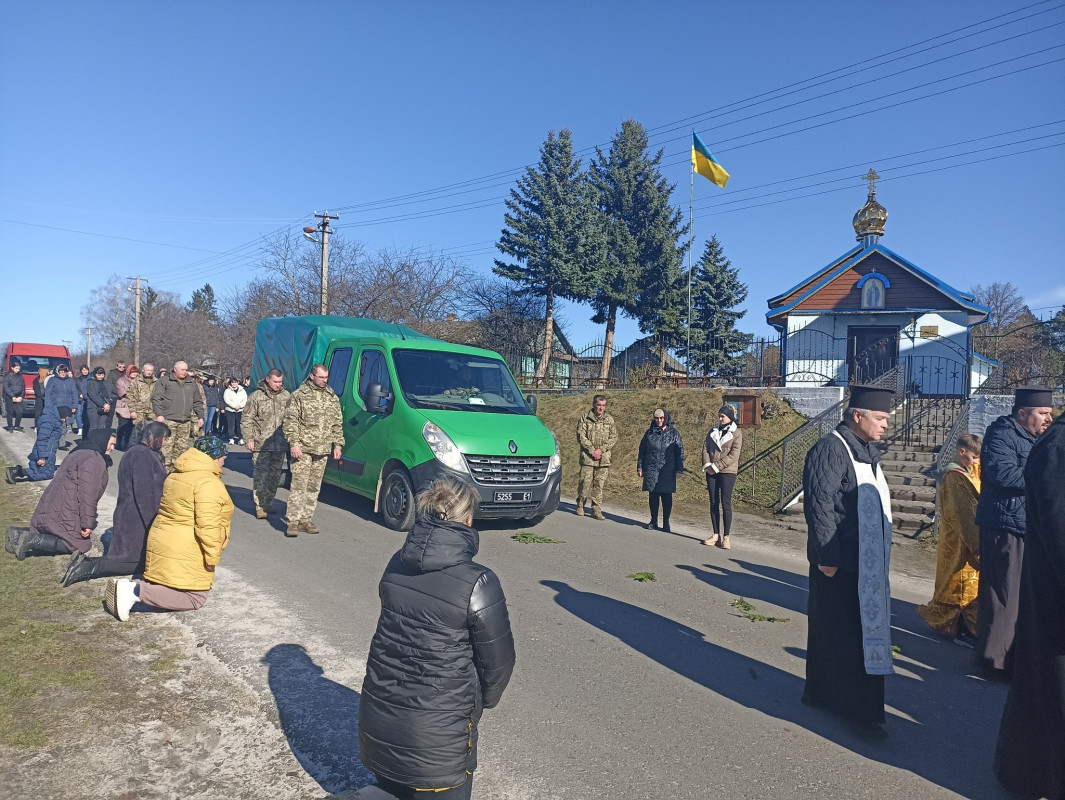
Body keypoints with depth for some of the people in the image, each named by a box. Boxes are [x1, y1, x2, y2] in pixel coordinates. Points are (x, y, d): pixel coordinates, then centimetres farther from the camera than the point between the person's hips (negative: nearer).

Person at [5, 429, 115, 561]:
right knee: (79, 543, -7)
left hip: (51, 509, 10)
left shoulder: (79, 454, 21)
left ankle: (19, 533, 8)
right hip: (64, 513, -10)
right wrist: (88, 523, -20)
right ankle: (34, 540, -17)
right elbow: (87, 494, -21)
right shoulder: (94, 459, -14)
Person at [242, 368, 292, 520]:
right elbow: (247, 420, 2)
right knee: (260, 475, -4)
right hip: (261, 444, -3)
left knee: (275, 475, 10)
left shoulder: (287, 396, 8)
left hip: (280, 444, 3)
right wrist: (249, 439, -4)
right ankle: (260, 506, 1)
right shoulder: (256, 396, 0)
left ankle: (269, 502, 23)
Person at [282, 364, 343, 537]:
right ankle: (294, 521, -4)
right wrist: (294, 443, -14)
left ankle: (306, 520, 17)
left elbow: (337, 424, 18)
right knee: (299, 485, -7)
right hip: (303, 449, -5)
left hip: (323, 451, 5)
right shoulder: (299, 395, -1)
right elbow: (290, 421, -5)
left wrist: (338, 444, 11)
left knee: (314, 487, 9)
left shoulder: (333, 397, 14)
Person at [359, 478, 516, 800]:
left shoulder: (396, 565, -3)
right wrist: (482, 701, 10)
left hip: (377, 716, 5)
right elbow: (497, 661, -11)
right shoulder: (478, 584, -21)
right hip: (437, 731, -5)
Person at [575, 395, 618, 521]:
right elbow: (581, 437, -4)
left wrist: (601, 449, -8)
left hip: (604, 458, 2)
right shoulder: (585, 418, 2)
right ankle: (580, 505, 19)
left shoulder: (610, 420, 9)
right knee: (585, 482, -1)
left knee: (599, 485, 2)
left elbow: (614, 438, 4)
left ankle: (596, 510, 8)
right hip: (587, 457, -2)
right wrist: (591, 450, -12)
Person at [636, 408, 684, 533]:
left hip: (668, 471, -2)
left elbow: (680, 452, 3)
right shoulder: (650, 432, 7)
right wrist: (639, 467, 10)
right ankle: (654, 521, 19)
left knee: (667, 497, 0)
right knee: (653, 496, 7)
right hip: (651, 470, 2)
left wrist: (679, 470, -2)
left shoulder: (674, 433, 2)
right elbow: (642, 450, 12)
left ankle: (666, 522, 12)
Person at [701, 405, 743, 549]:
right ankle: (716, 535, 13)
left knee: (725, 503, -5)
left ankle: (726, 537, 0)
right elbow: (706, 448, 8)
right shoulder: (713, 431, 14)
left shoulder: (736, 433, -2)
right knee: (714, 503, 6)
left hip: (727, 472, -5)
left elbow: (734, 455, -11)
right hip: (711, 472, 5)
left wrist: (716, 466, -15)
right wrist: (707, 464, -9)